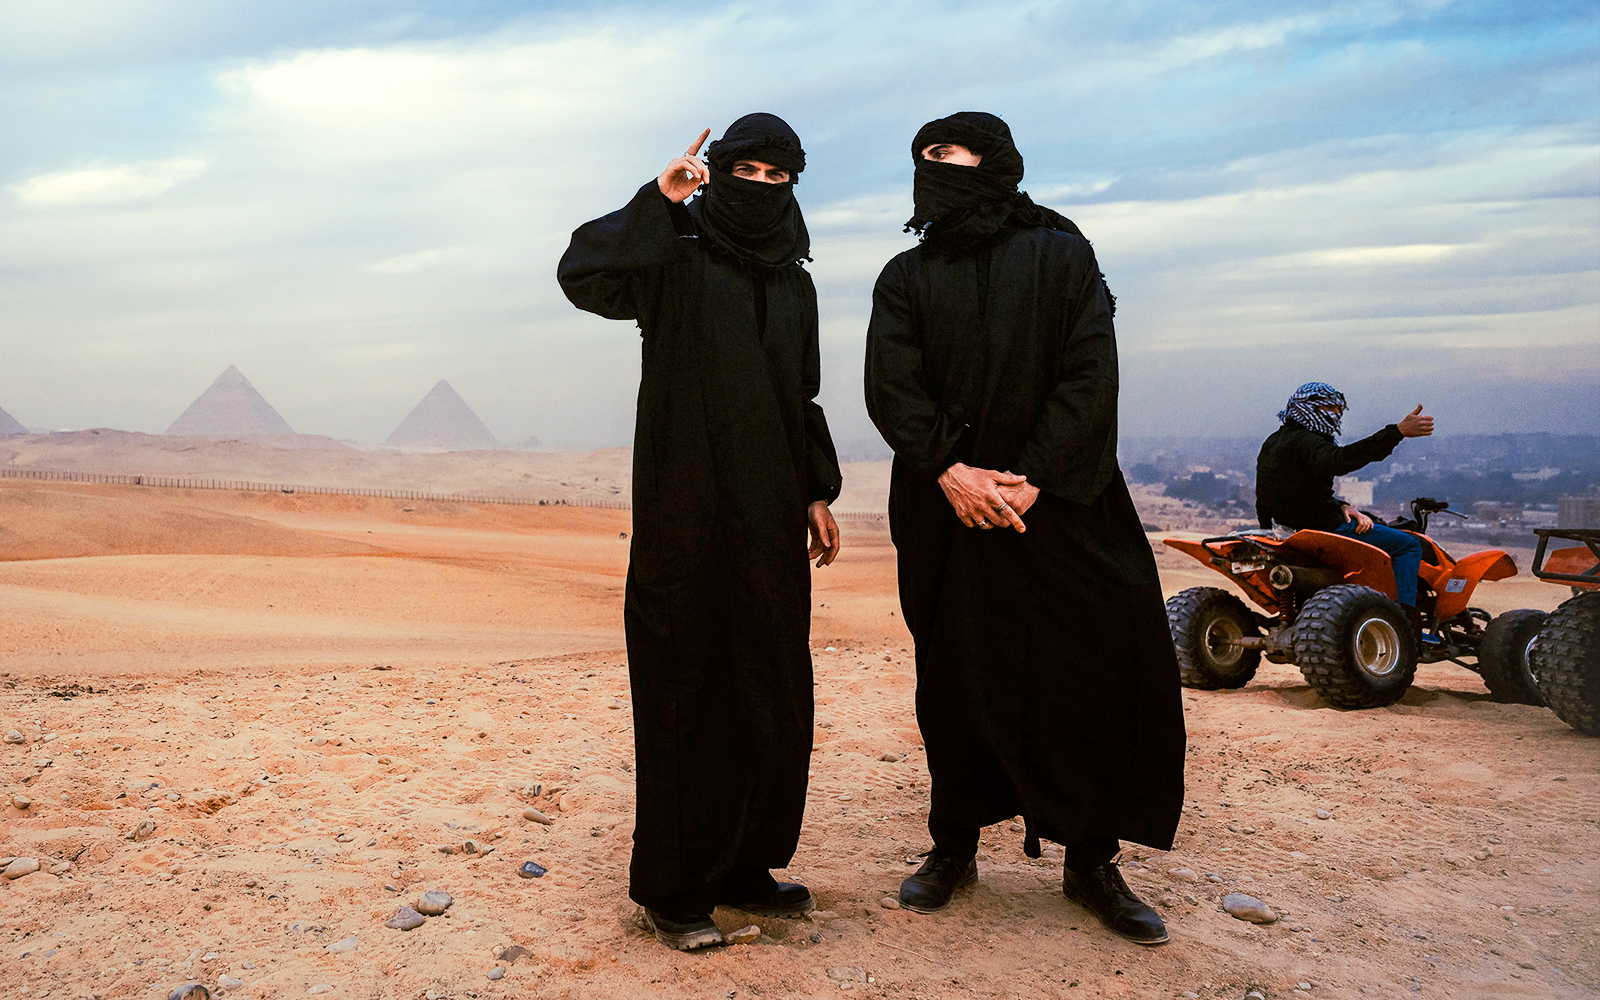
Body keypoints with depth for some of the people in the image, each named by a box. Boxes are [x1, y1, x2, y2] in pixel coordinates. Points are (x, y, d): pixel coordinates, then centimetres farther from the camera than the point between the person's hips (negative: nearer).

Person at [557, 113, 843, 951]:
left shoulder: (794, 285, 15)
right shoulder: (674, 262, -1)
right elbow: (582, 274, -20)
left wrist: (818, 493, 13)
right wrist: (656, 202, -22)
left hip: (768, 520, 6)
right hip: (685, 517, -6)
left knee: (770, 690, 10)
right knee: (684, 693, -1)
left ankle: (743, 867, 25)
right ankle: (671, 888, 11)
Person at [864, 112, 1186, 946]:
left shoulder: (1061, 257, 7)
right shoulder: (906, 277, 12)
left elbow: (1091, 376, -4)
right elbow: (890, 386, -2)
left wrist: (1030, 479, -15)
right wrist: (951, 470, -16)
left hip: (1059, 495, -1)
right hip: (945, 504, 2)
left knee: (1103, 668, -5)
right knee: (957, 680, 4)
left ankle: (1091, 861, 8)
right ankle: (954, 846, 19)